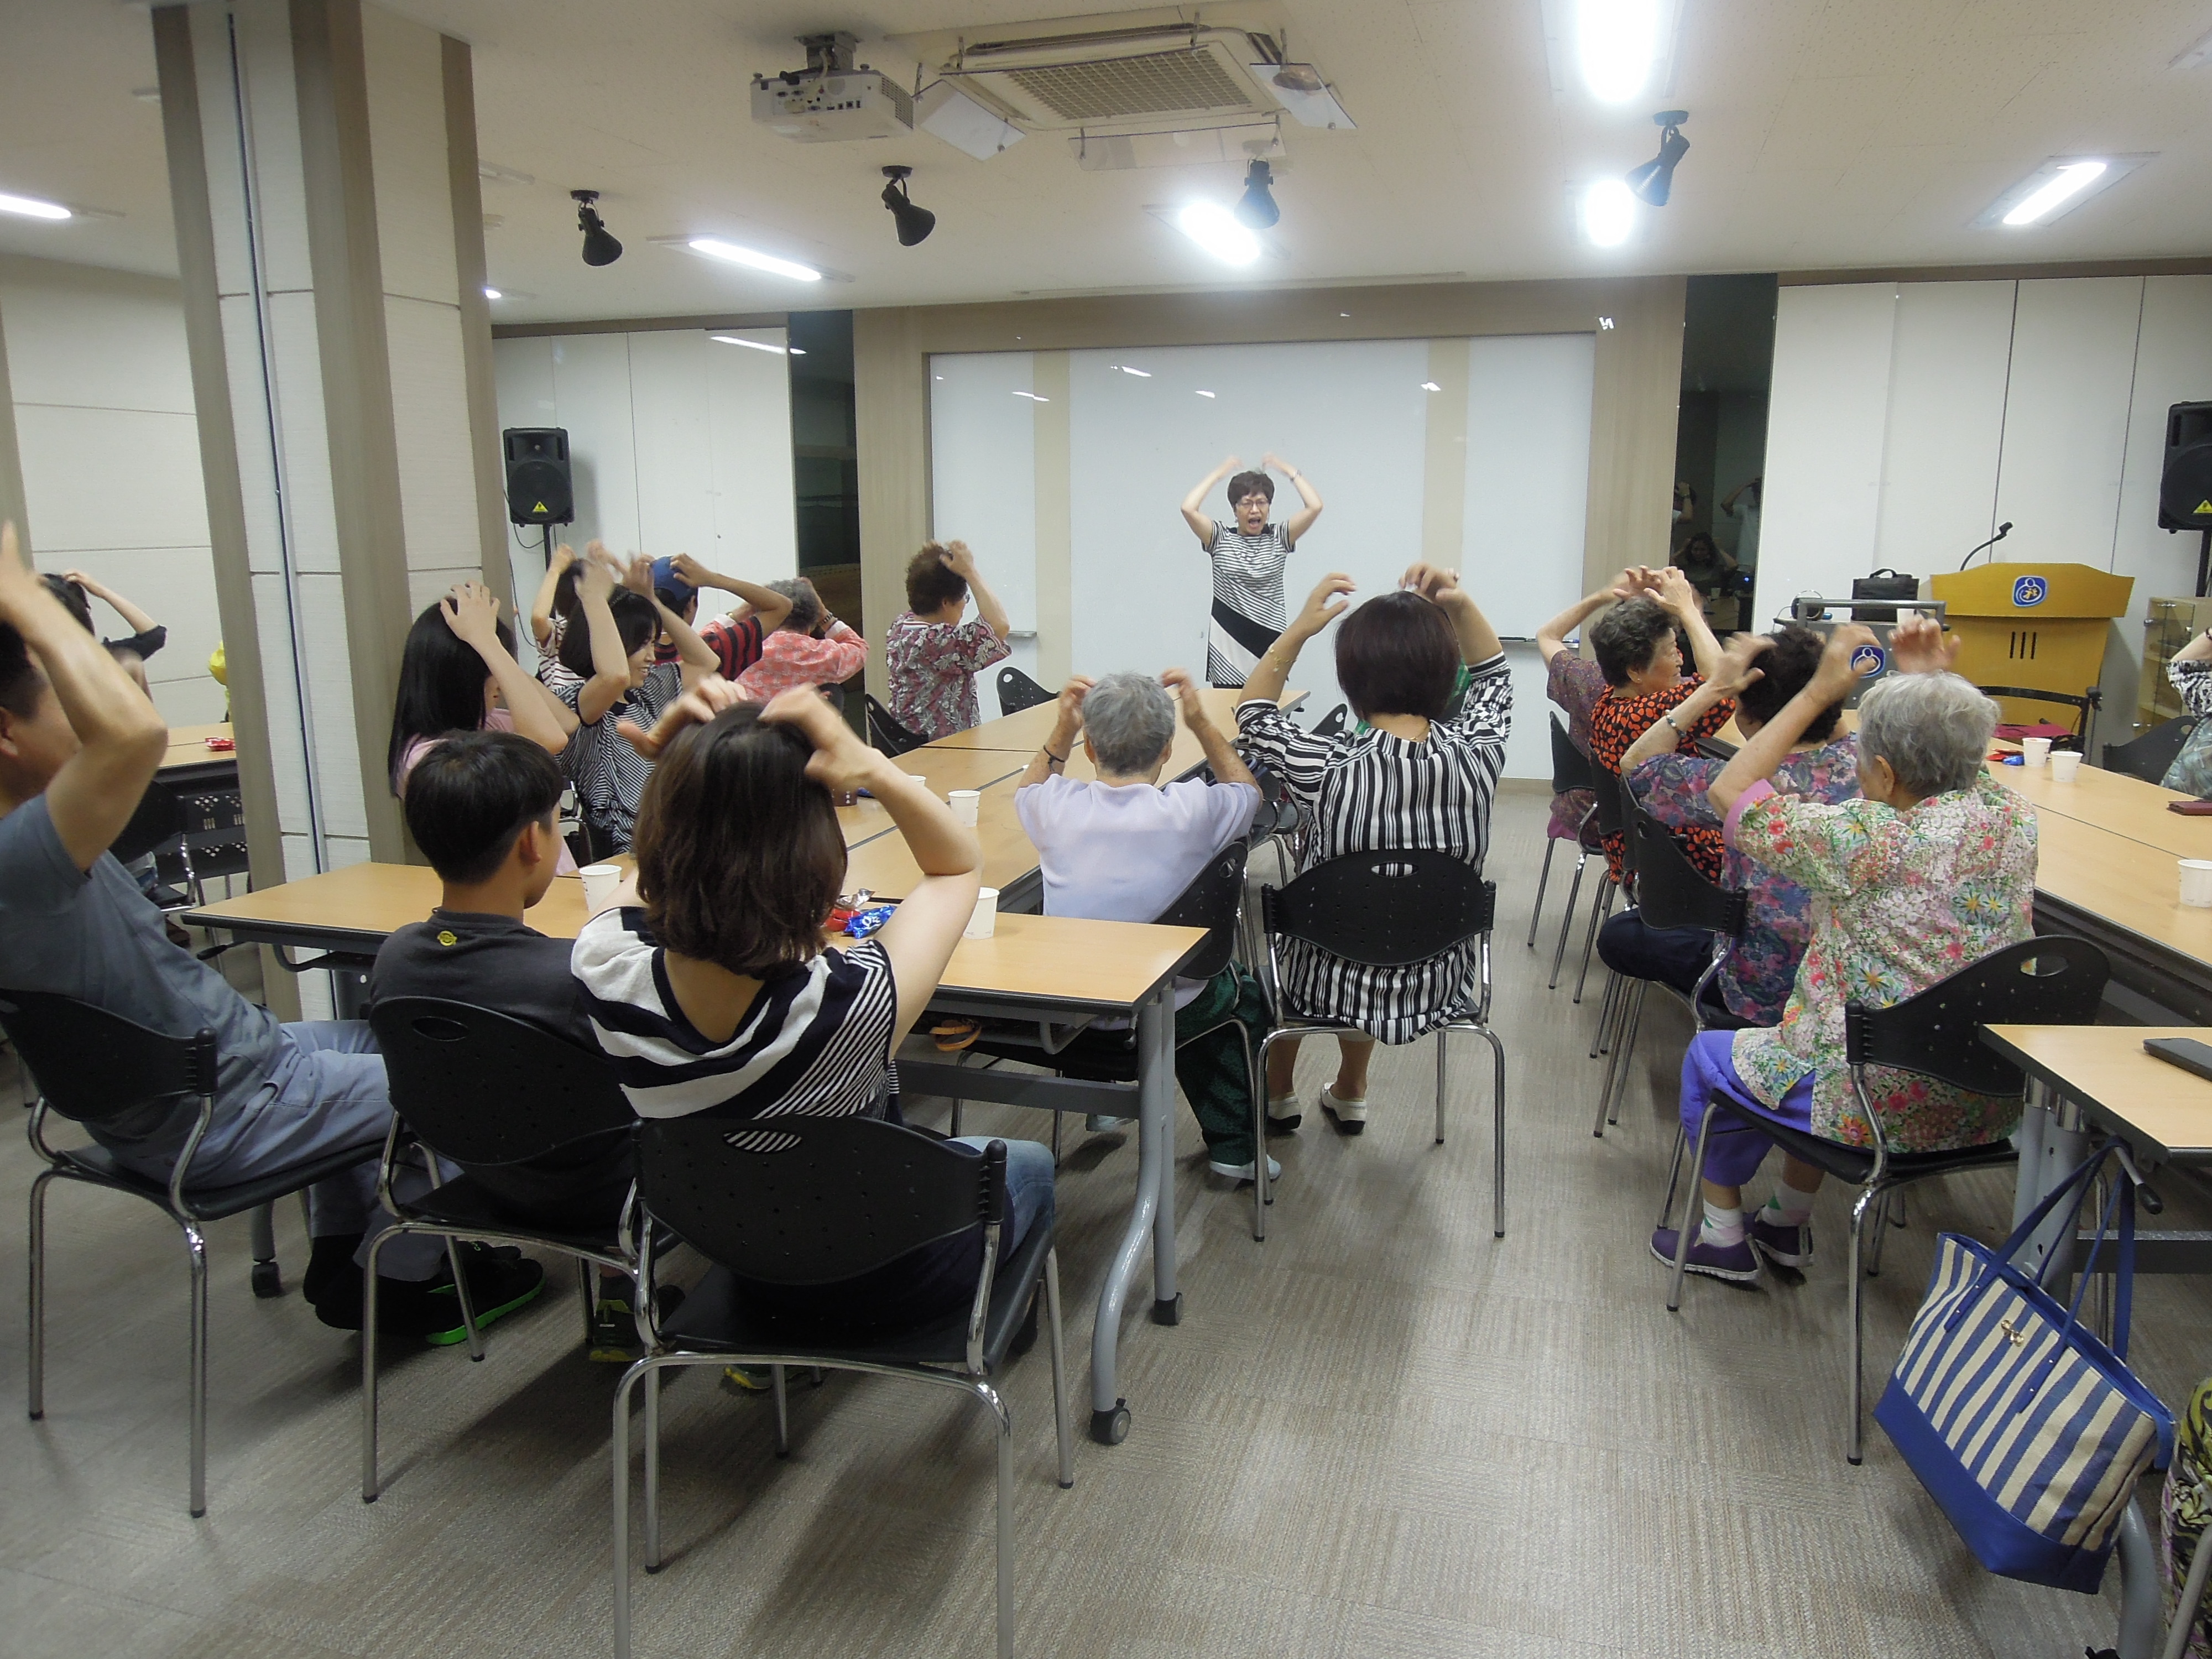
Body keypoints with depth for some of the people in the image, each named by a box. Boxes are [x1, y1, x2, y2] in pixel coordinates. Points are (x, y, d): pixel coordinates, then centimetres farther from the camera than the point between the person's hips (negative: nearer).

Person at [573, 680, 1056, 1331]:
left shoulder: (602, 966, -30)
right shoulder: (854, 1000, -41)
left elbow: (666, 847, -5)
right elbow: (959, 863, -20)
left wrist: (682, 769, -25)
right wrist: (869, 767, -35)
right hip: (881, 1272, -4)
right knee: (1027, 1164, 29)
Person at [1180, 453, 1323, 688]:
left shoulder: (1279, 538, 6)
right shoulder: (1220, 538, 4)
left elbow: (1314, 506, -6)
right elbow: (1188, 509, -10)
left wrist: (1288, 470, 2)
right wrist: (1219, 473, 0)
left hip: (1269, 644, 1)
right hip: (1227, 646, 0)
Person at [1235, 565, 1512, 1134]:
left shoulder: (1330, 766, -26)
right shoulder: (1476, 751, -17)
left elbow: (1253, 713, -4)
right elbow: (1495, 677, 7)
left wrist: (1300, 627, -9)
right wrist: (1460, 605, -6)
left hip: (1333, 990, -3)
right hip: (1441, 988, 3)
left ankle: (1278, 1095, 54)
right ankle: (1350, 1095, 58)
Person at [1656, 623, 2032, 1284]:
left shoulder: (1869, 839, -26)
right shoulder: (2012, 819, -7)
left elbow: (1729, 793, -14)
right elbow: (1960, 770, 18)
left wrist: (1819, 692, -11)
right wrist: (1939, 687, 10)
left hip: (1883, 1108, -7)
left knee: (1708, 1056, 19)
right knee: (1811, 1036, 35)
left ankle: (1724, 1237, 33)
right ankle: (1788, 1224, 44)